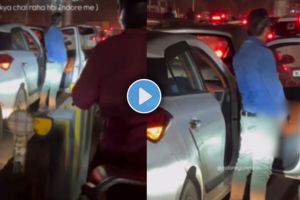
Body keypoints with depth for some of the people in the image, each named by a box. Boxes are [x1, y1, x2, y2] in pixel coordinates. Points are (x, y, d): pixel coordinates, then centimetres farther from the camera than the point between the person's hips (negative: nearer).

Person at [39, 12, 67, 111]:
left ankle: (42, 104, 12)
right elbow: (61, 48, -14)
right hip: (57, 62, -8)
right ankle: (51, 107, -1)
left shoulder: (48, 32, 14)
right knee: (54, 85, -4)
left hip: (49, 61, 8)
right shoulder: (58, 32, -13)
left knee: (47, 83, 10)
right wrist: (64, 61, -6)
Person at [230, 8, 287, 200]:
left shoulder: (241, 53, 9)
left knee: (243, 162, 15)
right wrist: (282, 113, -2)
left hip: (247, 115, 8)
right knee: (261, 168, 0)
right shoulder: (264, 53, -18)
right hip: (264, 118, -8)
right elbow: (274, 88, -15)